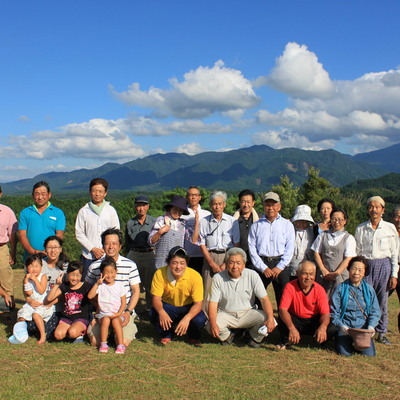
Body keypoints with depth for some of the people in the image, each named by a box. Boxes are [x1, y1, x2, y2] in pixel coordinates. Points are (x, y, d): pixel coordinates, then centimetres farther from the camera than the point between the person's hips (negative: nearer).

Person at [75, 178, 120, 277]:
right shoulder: (83, 211, 3)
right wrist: (93, 249, -8)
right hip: (88, 256, 0)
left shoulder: (111, 210, 5)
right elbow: (79, 234, 2)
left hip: (107, 255, 0)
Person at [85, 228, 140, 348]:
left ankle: (129, 328, 15)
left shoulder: (130, 265, -2)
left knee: (124, 342, -19)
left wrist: (128, 312, -10)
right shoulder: (94, 266, 2)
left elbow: (136, 291, 2)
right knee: (94, 341, -17)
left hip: (124, 312, -1)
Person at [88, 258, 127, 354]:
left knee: (115, 321, -33)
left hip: (117, 315, 0)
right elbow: (90, 296, -5)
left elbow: (123, 302, 5)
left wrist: (119, 313, -11)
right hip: (104, 313, 0)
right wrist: (97, 283, -9)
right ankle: (103, 344, -21)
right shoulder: (100, 286, 9)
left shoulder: (120, 285, 8)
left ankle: (120, 345, -27)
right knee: (105, 320, -33)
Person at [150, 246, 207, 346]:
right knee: (153, 314, -29)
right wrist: (161, 312, -40)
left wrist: (187, 318, -41)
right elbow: (156, 298, -17)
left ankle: (194, 338, 6)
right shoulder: (160, 274, -21)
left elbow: (198, 303, -21)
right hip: (168, 306, 1)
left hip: (188, 308, -1)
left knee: (199, 319, -31)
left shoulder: (195, 276, -24)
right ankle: (166, 335, 4)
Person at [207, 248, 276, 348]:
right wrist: (213, 324, -30)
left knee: (269, 323, -25)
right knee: (210, 327, -30)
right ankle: (227, 336, 8)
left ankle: (254, 338, 10)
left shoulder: (252, 275, -9)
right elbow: (213, 303, -12)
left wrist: (270, 318, -29)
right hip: (226, 314, 0)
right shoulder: (218, 278, -9)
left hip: (248, 313, 1)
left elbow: (264, 299, -11)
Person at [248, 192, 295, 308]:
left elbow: (290, 248, 3)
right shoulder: (256, 226, 10)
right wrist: (263, 268, -5)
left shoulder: (287, 224, 9)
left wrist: (279, 267, -7)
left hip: (280, 264, 0)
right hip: (261, 265, 0)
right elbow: (252, 249, 4)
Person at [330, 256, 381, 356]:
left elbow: (375, 312, 7)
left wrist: (371, 327, -11)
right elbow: (334, 312, 0)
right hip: (345, 327, -2)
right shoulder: (340, 289, 2)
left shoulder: (369, 289, 9)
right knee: (345, 353, -21)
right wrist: (341, 326, -16)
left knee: (369, 354, -16)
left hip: (363, 326, 2)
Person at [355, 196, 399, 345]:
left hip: (384, 265, 0)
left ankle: (381, 333, 15)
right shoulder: (360, 229, 5)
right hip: (365, 265, 0)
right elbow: (356, 252, 9)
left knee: (382, 301, 4)